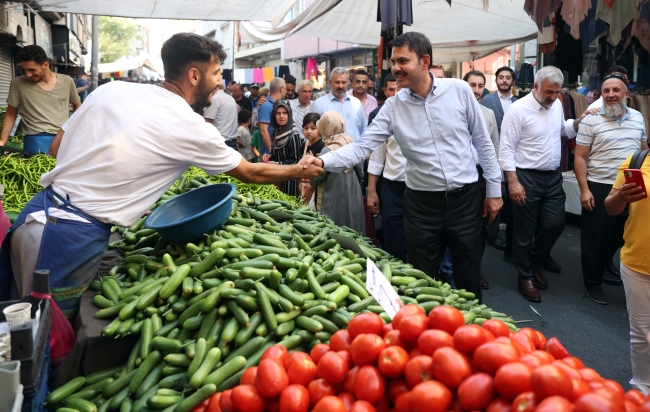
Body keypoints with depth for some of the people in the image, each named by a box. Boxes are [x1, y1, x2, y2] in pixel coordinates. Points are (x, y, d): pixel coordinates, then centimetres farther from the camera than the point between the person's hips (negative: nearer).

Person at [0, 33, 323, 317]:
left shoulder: (111, 89, 7)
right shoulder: (191, 128, -8)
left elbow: (56, 149, 13)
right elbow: (251, 173, 6)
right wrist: (300, 171, 21)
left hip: (33, 213, 7)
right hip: (75, 236, -7)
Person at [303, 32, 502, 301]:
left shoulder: (459, 90, -5)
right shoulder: (393, 106, -4)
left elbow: (482, 142, 2)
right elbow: (362, 147, -10)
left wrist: (494, 189, 5)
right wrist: (323, 161, -27)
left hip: (464, 198, 0)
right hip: (422, 201, 1)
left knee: (468, 276, 12)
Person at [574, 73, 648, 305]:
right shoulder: (591, 121, -7)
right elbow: (580, 158, -8)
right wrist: (584, 190, -14)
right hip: (599, 188, -4)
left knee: (621, 235, 15)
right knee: (595, 237, 5)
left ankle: (602, 269, 36)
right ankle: (593, 282, 20)